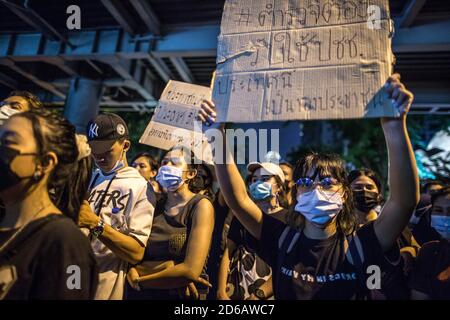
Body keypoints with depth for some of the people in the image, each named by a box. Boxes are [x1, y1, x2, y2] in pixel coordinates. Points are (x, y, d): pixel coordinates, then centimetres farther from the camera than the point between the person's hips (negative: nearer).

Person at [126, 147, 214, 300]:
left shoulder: (201, 205, -14)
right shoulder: (155, 207, 1)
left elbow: (192, 270, -22)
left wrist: (138, 281, -10)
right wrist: (167, 266, -22)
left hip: (184, 294, -4)